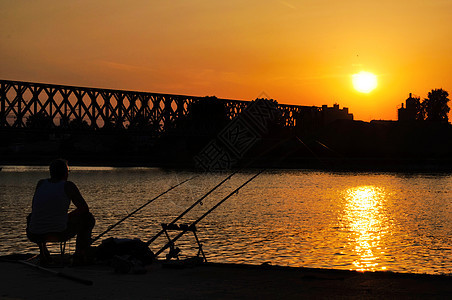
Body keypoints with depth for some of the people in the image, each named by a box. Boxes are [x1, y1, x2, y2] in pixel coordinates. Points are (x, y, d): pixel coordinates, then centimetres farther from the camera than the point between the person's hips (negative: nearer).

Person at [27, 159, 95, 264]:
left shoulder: (41, 183, 13)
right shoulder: (68, 185, 2)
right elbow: (84, 208, 7)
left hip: (35, 236, 4)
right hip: (60, 234, -4)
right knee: (88, 218, 21)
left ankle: (43, 250, 26)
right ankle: (80, 253, 15)